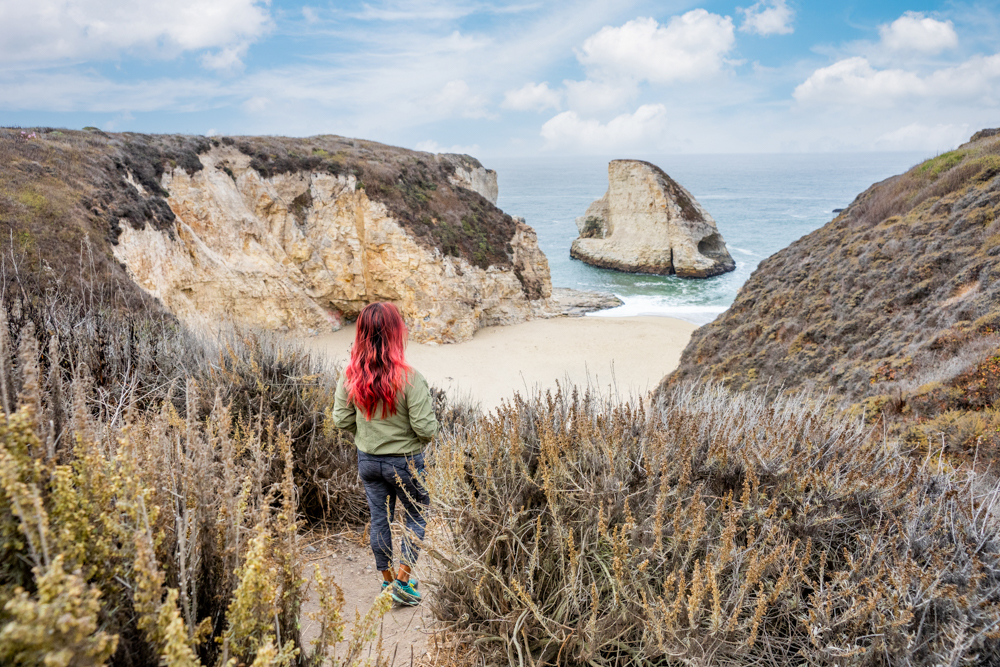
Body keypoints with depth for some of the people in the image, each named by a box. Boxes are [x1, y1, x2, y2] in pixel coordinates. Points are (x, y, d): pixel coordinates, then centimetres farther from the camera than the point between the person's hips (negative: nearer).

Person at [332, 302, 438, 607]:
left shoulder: (350, 375, -11)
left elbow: (341, 419, -3)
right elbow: (425, 427, -22)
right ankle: (402, 580, 17)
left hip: (367, 460, 4)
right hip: (405, 462, -4)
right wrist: (425, 436, 1)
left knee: (379, 518, 19)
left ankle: (388, 580, 33)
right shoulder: (409, 378, -25)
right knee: (418, 516, 18)